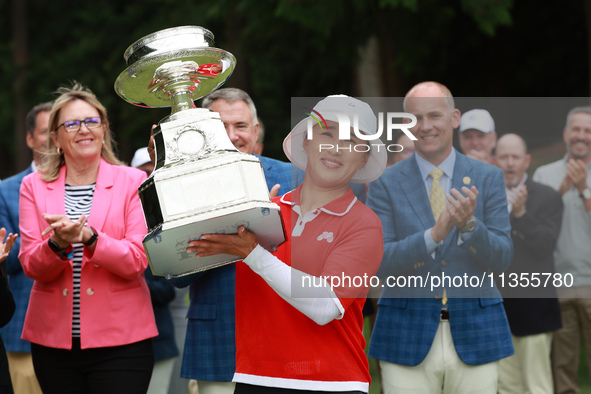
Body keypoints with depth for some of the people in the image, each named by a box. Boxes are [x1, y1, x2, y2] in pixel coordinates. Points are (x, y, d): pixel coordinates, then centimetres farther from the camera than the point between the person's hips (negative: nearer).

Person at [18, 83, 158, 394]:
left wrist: (89, 238, -22)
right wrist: (57, 244, -20)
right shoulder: (34, 186, 9)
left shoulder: (132, 182, 4)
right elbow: (31, 266, 2)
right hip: (54, 341, 2)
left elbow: (137, 261, -6)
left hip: (120, 339, -2)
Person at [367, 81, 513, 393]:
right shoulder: (385, 184, 1)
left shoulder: (488, 178, 4)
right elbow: (379, 263, -8)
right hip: (407, 338, -1)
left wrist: (468, 224, -24)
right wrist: (435, 234, -24)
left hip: (474, 333, 1)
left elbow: (500, 259, -4)